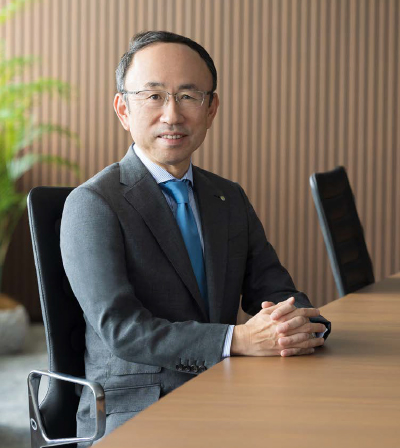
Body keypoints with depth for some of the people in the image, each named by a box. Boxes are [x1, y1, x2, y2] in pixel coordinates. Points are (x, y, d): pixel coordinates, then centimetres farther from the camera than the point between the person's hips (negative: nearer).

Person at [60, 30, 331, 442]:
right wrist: (238, 339, -25)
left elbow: (274, 292, 9)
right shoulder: (92, 204, -7)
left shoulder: (230, 199, 16)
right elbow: (119, 328, -16)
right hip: (134, 407, -6)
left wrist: (304, 325, -16)